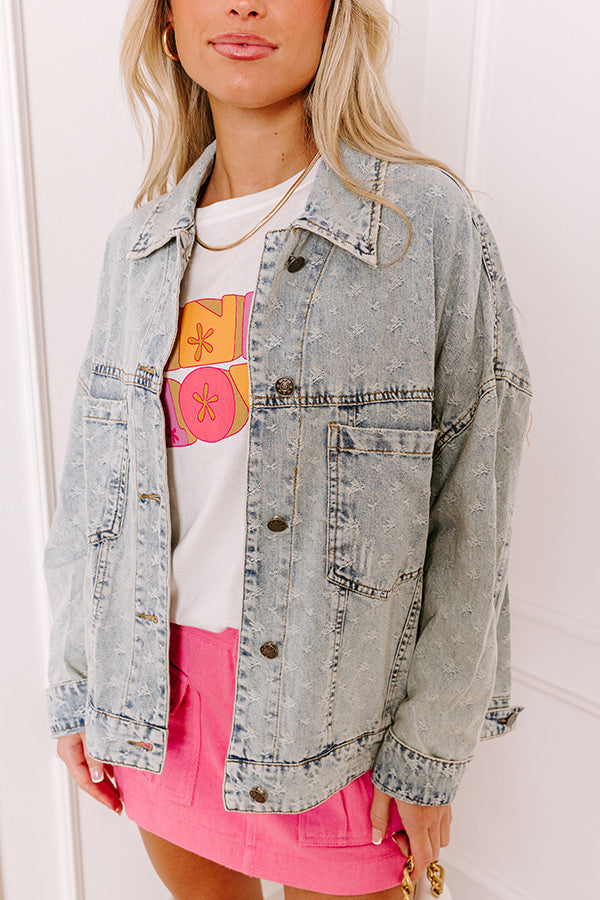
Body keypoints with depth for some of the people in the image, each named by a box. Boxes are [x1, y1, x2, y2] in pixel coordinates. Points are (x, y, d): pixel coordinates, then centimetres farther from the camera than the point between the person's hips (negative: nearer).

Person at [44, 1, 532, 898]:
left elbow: (469, 518, -10)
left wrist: (430, 754, -7)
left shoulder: (430, 221, -11)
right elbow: (91, 486, 6)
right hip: (156, 686, 5)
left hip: (328, 689, -4)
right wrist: (77, 690, 8)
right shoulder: (141, 244, 3)